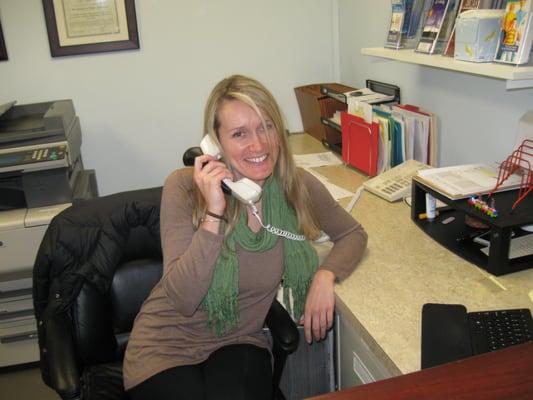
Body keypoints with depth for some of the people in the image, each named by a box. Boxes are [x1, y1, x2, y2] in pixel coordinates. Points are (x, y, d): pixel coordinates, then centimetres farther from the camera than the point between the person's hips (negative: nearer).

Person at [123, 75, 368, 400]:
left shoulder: (297, 186, -9)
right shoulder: (184, 187, -16)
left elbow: (353, 234, 7)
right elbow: (182, 299, -20)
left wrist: (325, 276, -13)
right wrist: (214, 213, -30)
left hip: (240, 343, 2)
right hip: (168, 347, -1)